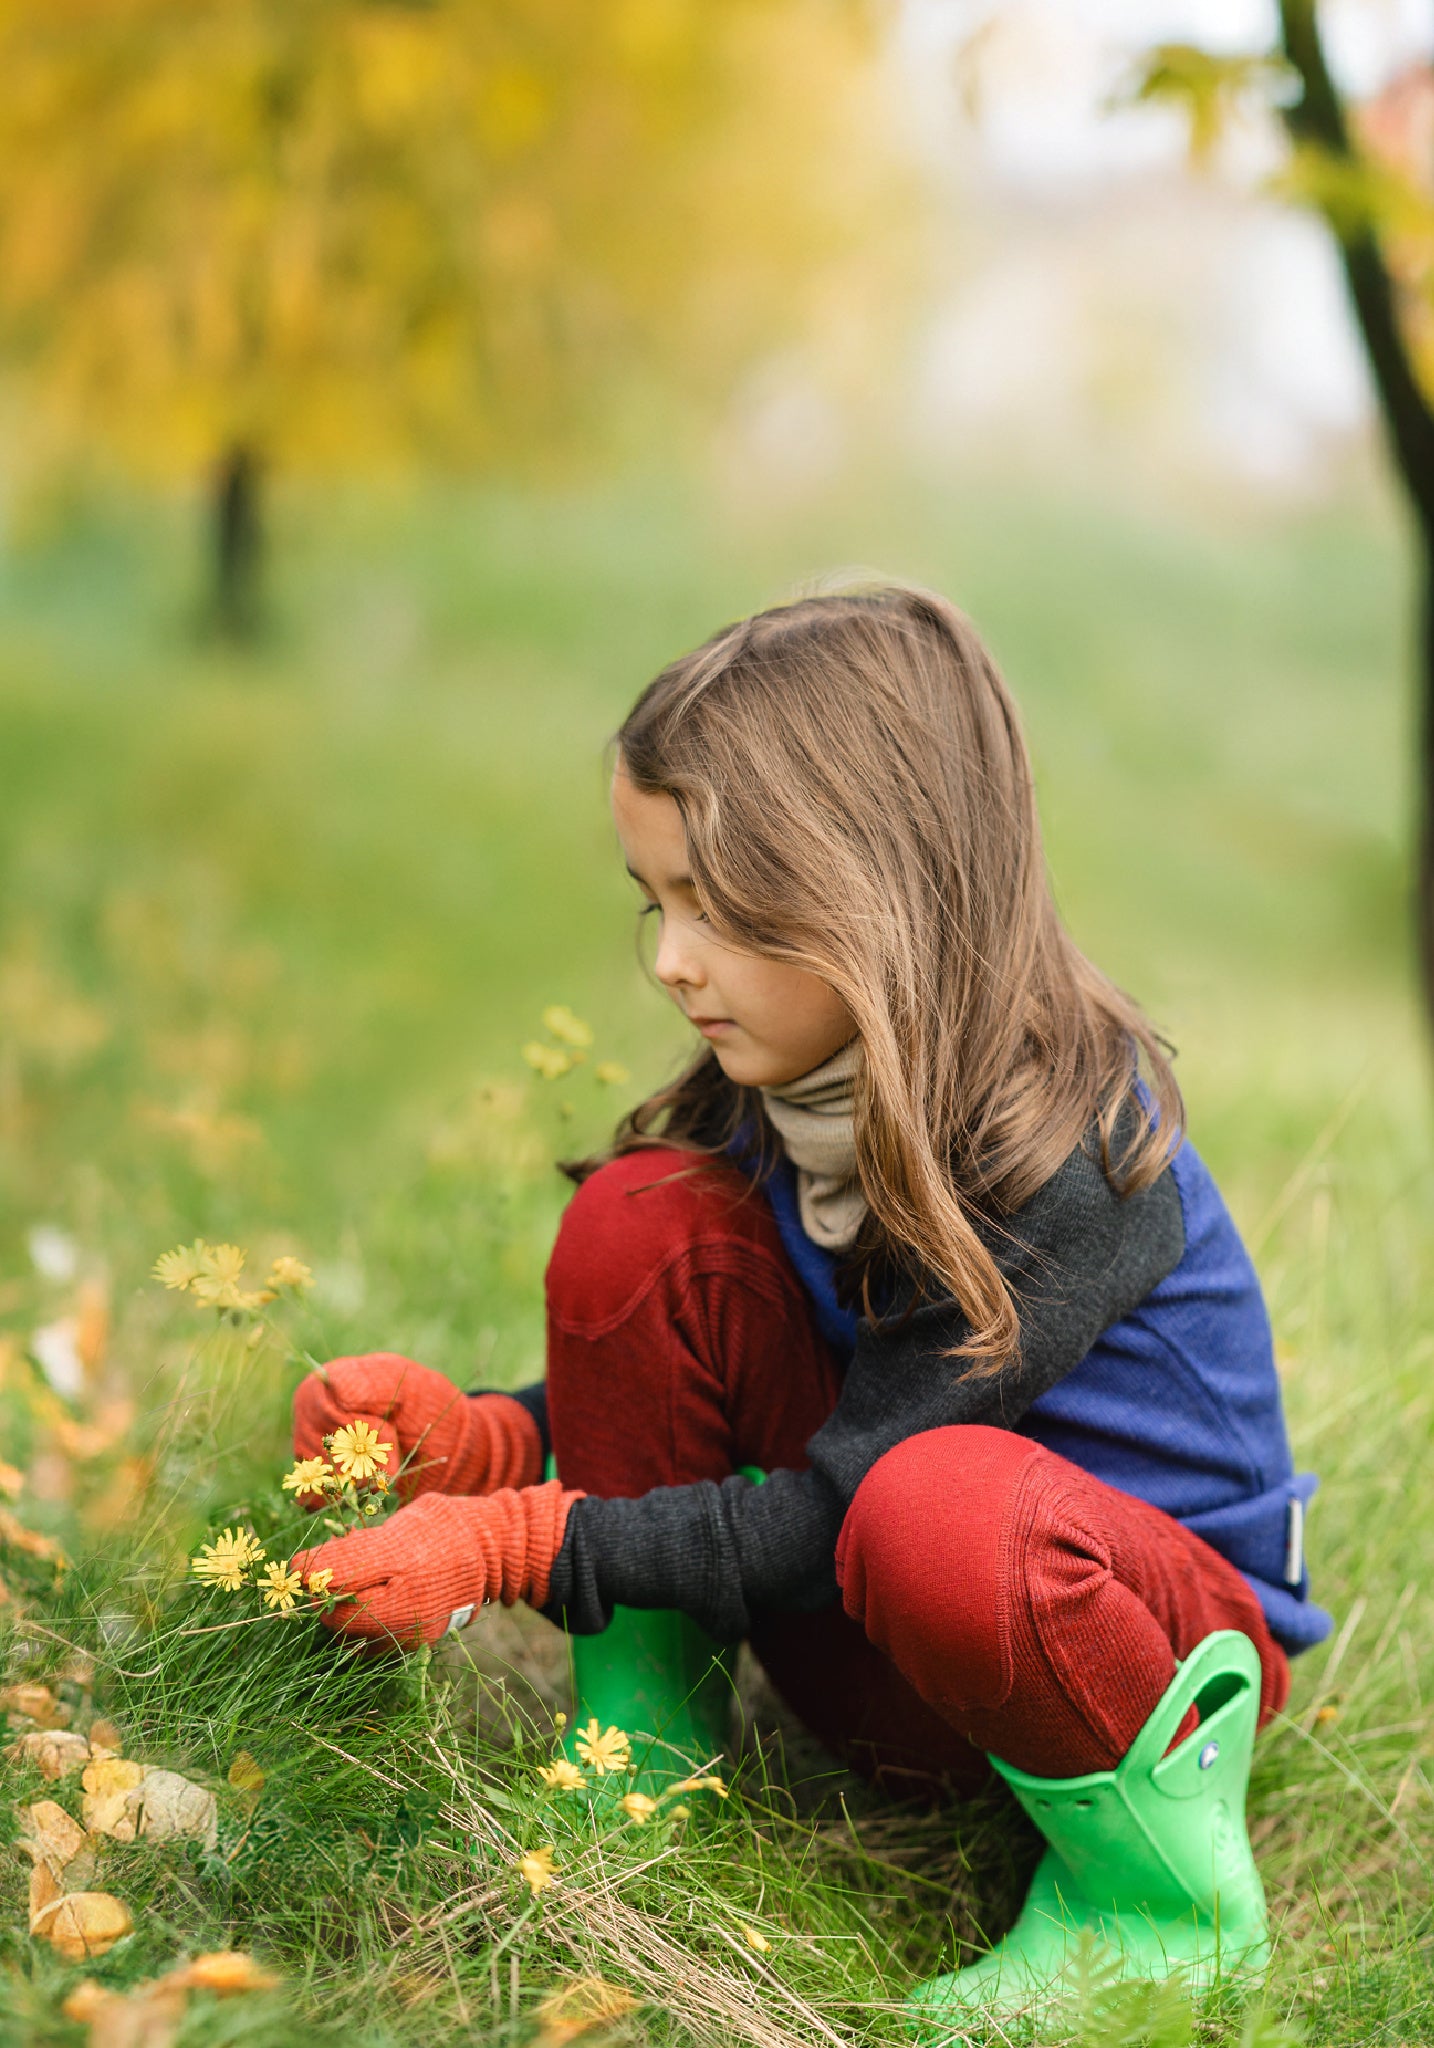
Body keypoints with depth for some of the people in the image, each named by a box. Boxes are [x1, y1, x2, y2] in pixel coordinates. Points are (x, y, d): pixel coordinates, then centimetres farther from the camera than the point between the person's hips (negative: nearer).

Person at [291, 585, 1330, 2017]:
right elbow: (666, 1374, 3)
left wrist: (514, 1548, -26)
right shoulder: (787, 1092, -6)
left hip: (1164, 1622, -6)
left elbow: (838, 1511, -27)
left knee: (941, 1517, -42)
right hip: (869, 1641, 6)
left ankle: (1163, 1893, -11)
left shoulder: (1073, 1156, -27)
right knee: (637, 1219, -15)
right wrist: (485, 1439, -16)